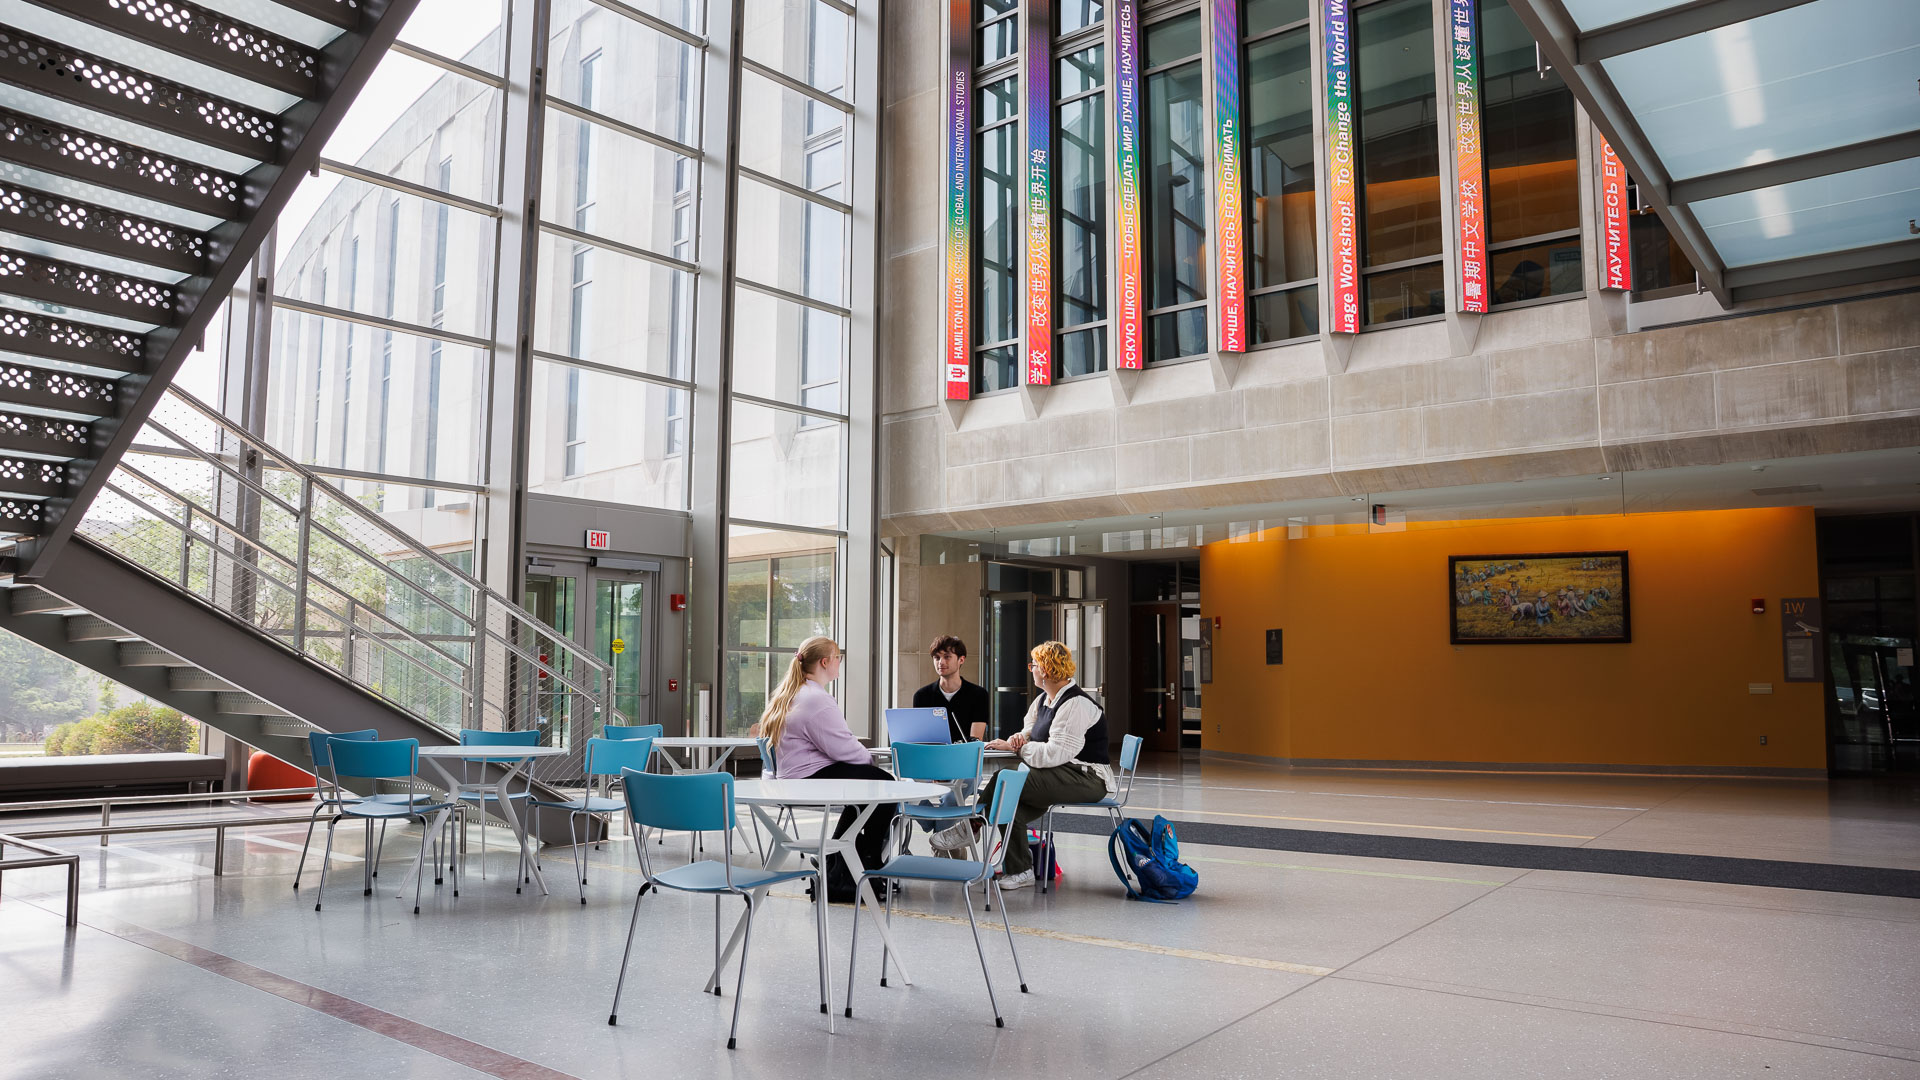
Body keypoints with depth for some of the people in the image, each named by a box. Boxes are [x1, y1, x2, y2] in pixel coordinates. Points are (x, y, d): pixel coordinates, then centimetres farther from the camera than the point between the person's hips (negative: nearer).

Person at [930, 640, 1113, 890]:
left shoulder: (1075, 705, -17)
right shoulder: (1044, 700, 13)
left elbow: (1054, 754, -23)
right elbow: (1031, 731, 21)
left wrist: (1014, 746, -14)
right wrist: (1020, 737, -4)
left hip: (1087, 779, -9)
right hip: (1064, 776, 9)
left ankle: (971, 827, -6)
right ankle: (1020, 871, -12)